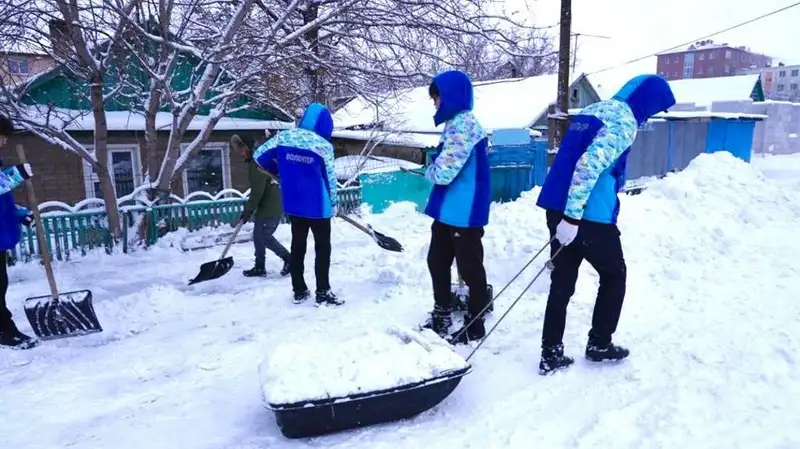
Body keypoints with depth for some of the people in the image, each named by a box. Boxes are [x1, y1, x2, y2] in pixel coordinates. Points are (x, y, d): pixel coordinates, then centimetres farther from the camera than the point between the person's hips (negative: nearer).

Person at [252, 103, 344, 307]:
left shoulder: (283, 137, -2)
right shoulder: (323, 145, -14)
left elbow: (259, 155, 5)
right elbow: (330, 178, -8)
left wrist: (278, 171, 22)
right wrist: (333, 203, 7)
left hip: (293, 204, 5)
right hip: (318, 205, -5)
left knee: (297, 246, 15)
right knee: (323, 248, 6)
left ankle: (299, 291, 22)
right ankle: (323, 293, 9)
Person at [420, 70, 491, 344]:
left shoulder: (462, 126, -19)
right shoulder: (456, 124, 13)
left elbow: (442, 172, -23)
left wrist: (429, 170, -3)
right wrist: (435, 169, 3)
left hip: (464, 213, -10)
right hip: (448, 211, 10)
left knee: (470, 268, 4)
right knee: (437, 261, 19)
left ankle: (475, 325, 20)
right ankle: (441, 316, 35)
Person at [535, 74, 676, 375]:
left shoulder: (592, 110, 19)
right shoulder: (624, 121, -9)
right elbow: (590, 164, -22)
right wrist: (573, 215, -23)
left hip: (558, 209, 8)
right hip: (589, 216, -8)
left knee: (562, 282, 12)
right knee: (614, 276, 15)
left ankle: (550, 354, 15)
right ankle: (599, 344, 26)